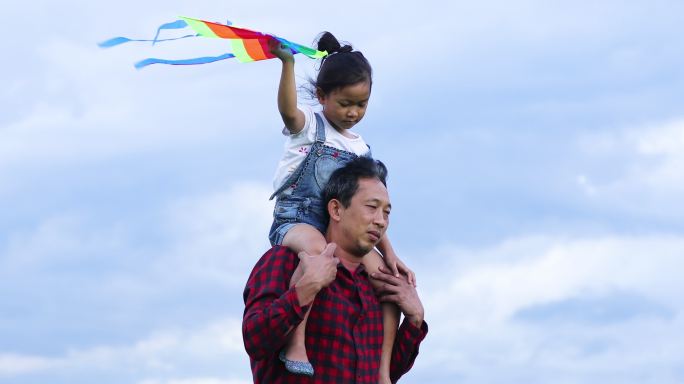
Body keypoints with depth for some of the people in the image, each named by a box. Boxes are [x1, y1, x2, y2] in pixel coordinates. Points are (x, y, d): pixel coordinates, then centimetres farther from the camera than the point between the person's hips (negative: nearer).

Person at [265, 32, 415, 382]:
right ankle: (296, 343, -43)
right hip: (295, 219, -6)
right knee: (317, 248, -41)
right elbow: (288, 110, -23)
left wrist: (389, 253, 6)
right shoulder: (308, 125, 3)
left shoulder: (361, 149, 19)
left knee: (390, 280, -10)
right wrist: (287, 63, -40)